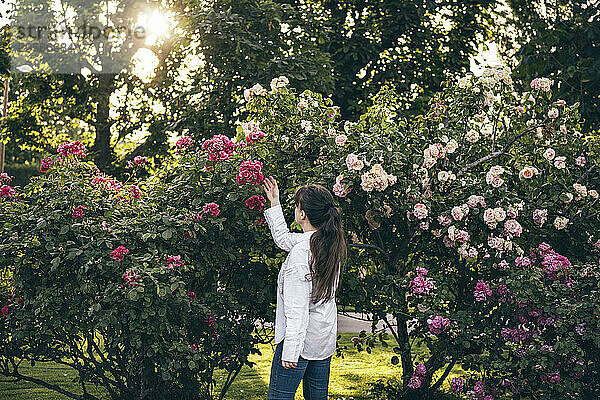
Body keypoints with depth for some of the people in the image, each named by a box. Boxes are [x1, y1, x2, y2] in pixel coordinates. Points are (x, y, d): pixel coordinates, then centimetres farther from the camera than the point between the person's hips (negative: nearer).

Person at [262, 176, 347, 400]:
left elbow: (297, 308, -24)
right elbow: (283, 238, 21)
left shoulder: (301, 251, -23)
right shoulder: (331, 243, 2)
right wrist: (275, 204, 26)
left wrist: (290, 350, -21)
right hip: (326, 339, 9)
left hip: (301, 339, -9)